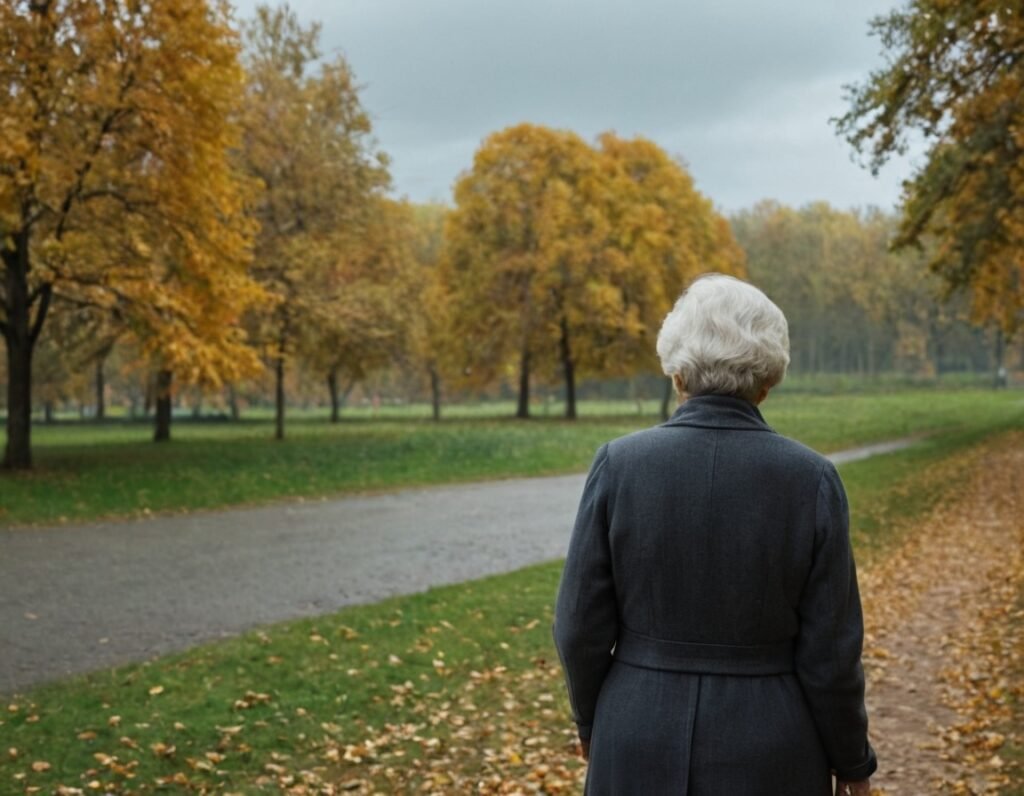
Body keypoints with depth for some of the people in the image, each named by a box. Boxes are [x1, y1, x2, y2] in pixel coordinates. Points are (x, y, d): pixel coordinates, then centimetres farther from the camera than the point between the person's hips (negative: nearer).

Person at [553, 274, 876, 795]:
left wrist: (592, 718, 11)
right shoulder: (810, 479, -12)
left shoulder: (619, 464, -11)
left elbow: (582, 626, -7)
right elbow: (827, 648, -9)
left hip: (646, 749, 1)